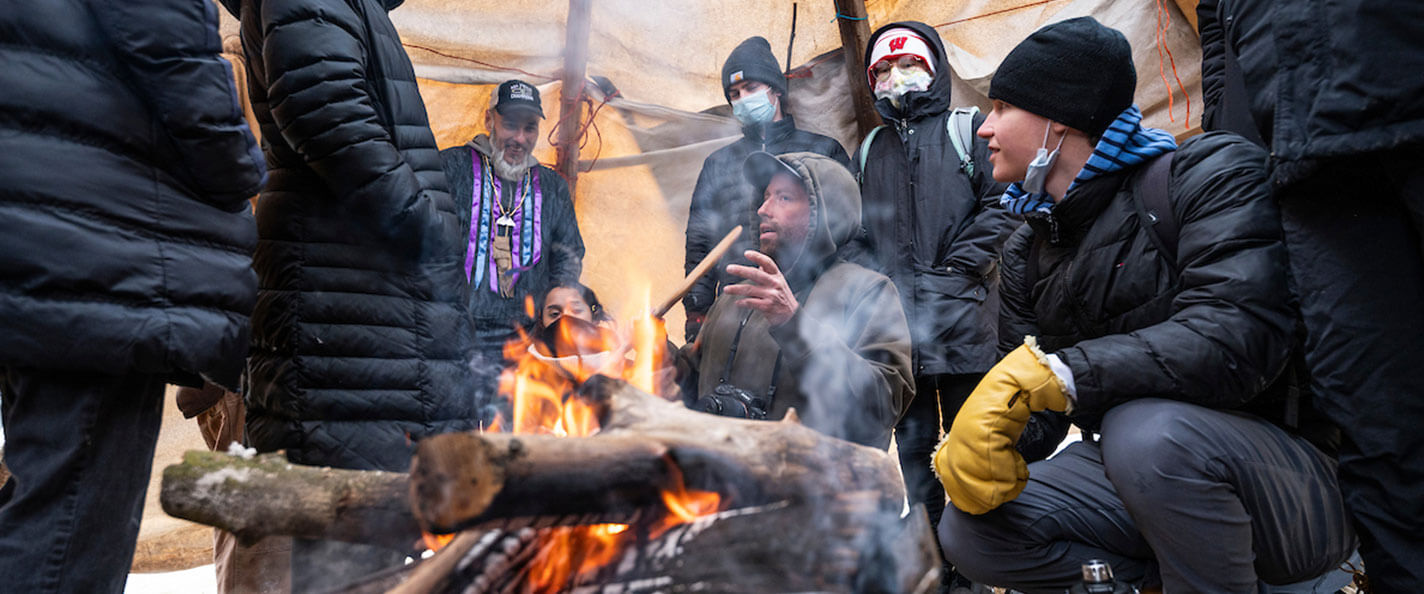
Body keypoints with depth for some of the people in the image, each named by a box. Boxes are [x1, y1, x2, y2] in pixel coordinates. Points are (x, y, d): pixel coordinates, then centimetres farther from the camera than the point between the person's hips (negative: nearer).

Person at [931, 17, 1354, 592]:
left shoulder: (1209, 172, -13)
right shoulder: (1027, 253, 8)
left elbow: (1234, 337, -29)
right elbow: (1018, 396, 4)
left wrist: (1044, 373, -37)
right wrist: (964, 442, -18)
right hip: (1133, 468, 6)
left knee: (1149, 431, -37)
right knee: (969, 531, -11)